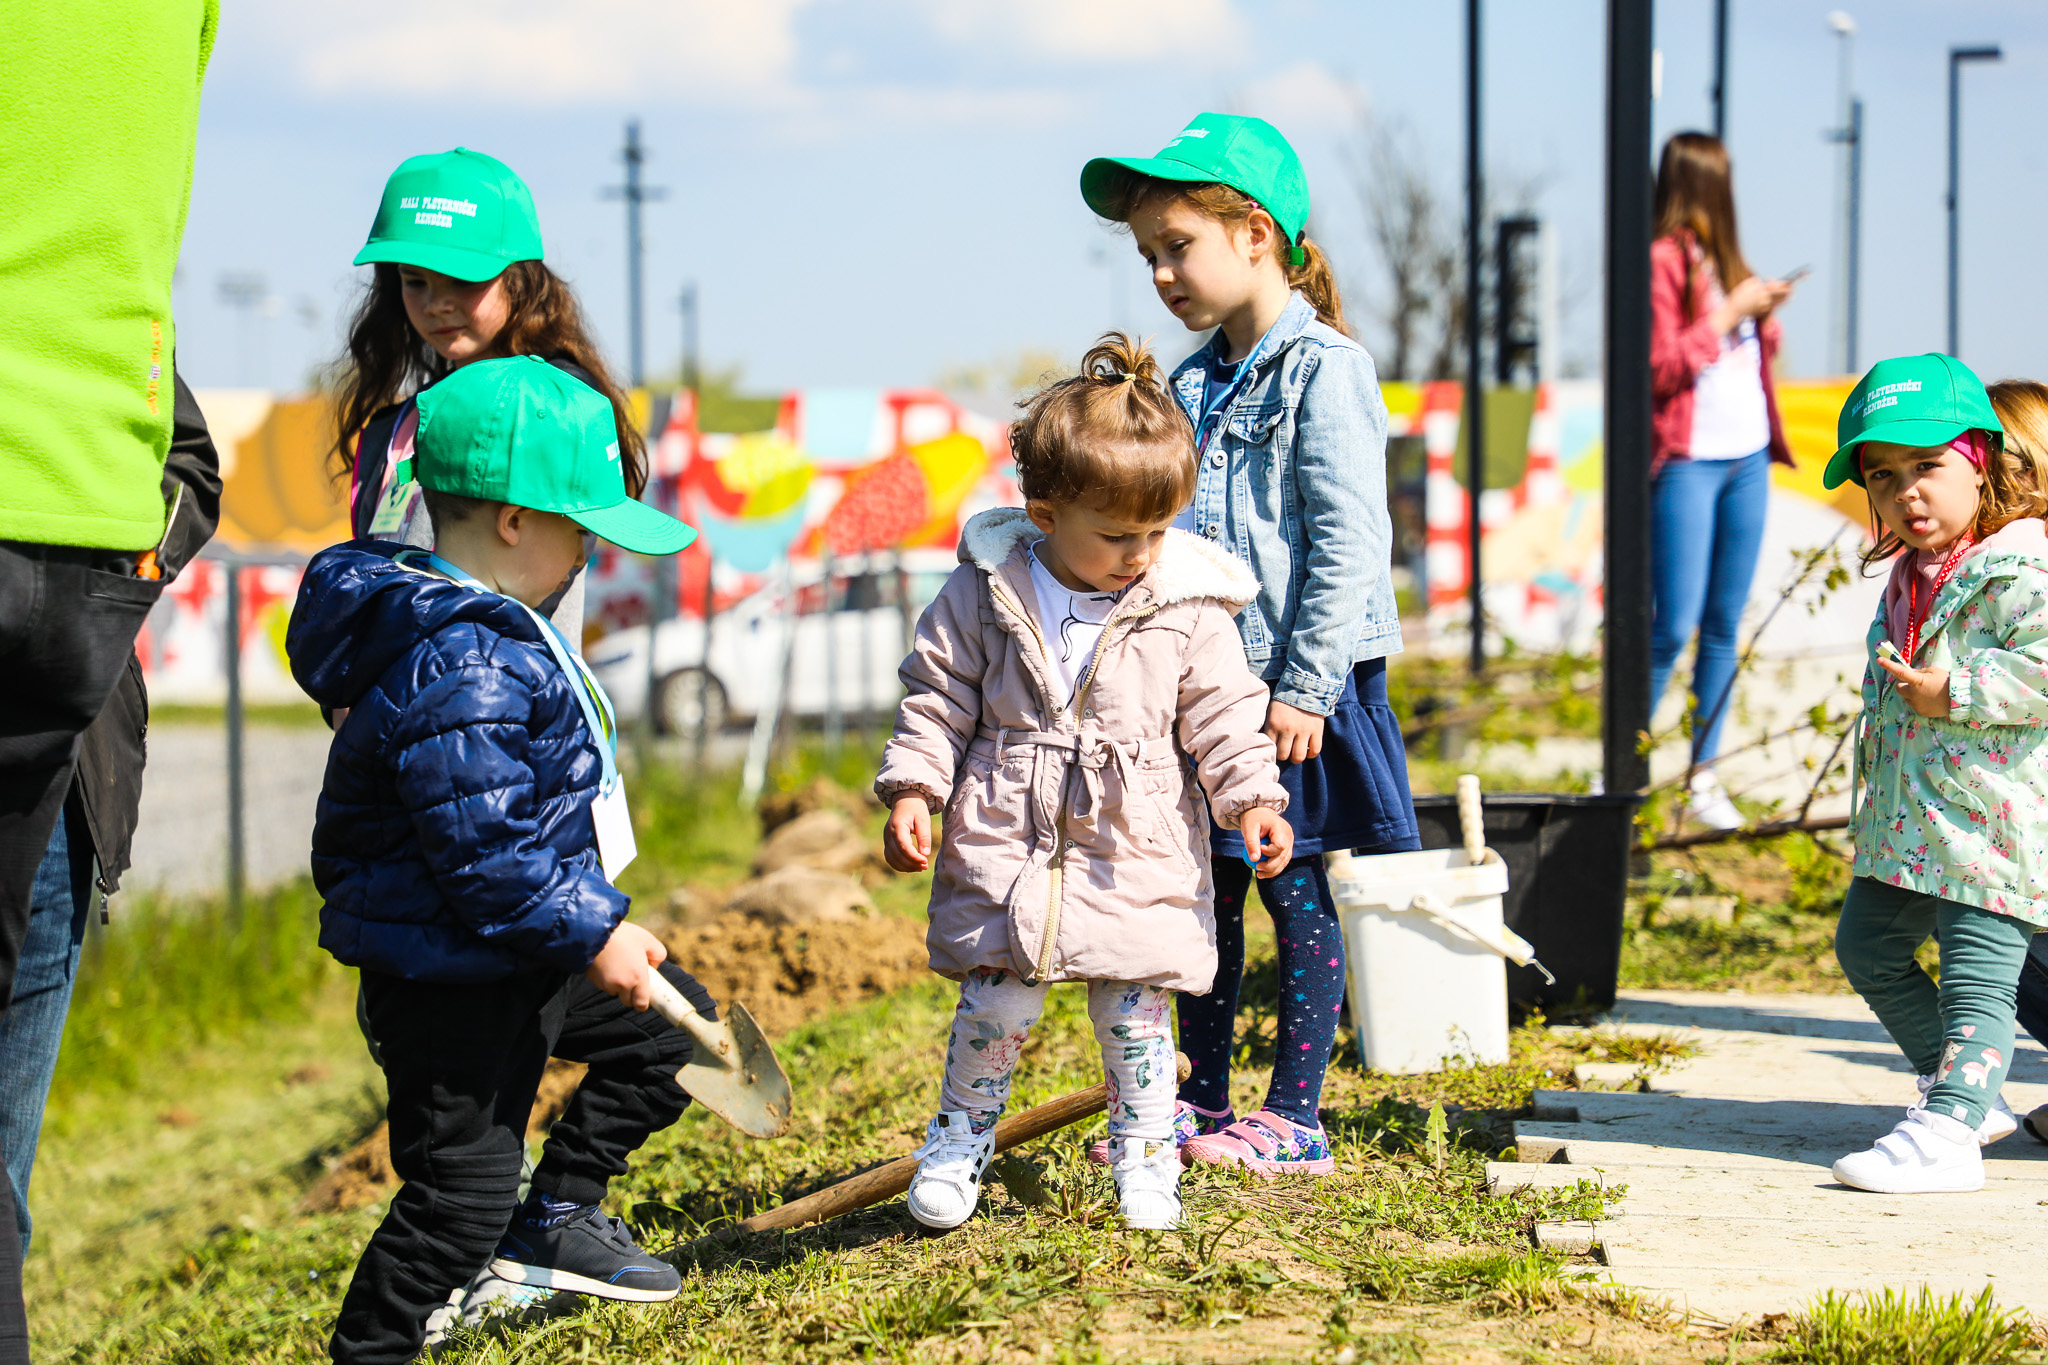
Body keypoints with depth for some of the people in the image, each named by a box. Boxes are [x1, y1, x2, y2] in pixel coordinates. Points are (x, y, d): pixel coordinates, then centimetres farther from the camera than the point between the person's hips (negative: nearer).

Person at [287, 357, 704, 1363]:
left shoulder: (488, 629, 8)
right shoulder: (461, 666, -27)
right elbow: (481, 847, -30)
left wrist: (592, 921, 24)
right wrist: (592, 935, -22)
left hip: (523, 952, 11)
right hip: (453, 978, -11)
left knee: (671, 1030, 23)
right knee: (463, 1193, -6)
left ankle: (552, 1223, 31)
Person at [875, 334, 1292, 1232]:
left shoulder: (1187, 606, -2)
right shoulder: (988, 591, -3)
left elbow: (1223, 717, 3)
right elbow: (938, 698, 2)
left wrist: (1252, 799, -7)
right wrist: (911, 792, -5)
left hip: (1138, 853, 1)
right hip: (1005, 845, 0)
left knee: (1134, 1011, 3)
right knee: (996, 999, -3)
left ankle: (1145, 1157, 21)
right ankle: (959, 1141, 20)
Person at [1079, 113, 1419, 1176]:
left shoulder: (1324, 371, -12)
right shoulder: (1194, 386, 13)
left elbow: (1350, 542, -16)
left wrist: (1304, 686, -18)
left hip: (1295, 691, -8)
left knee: (1296, 892, 0)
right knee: (1203, 892, 11)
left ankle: (1294, 1117, 8)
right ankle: (1204, 1105, 22)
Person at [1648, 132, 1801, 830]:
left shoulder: (1722, 258, 16)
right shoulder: (1661, 261, -8)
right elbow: (1658, 367, -15)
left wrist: (1766, 313, 6)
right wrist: (1728, 315, -14)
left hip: (1748, 460, 8)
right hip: (1687, 463, -8)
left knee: (1725, 626, 7)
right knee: (1673, 626, -9)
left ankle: (1704, 780, 11)